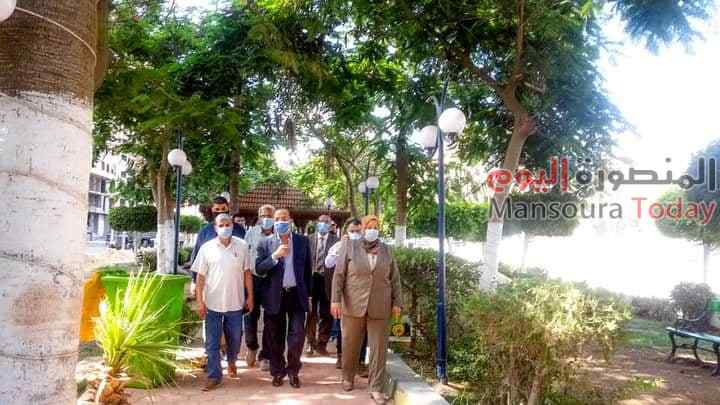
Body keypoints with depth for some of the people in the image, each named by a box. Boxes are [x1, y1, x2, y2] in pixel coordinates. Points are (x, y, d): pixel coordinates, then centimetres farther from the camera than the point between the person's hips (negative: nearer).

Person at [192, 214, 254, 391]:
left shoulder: (242, 246, -1)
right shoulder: (207, 248, -4)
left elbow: (246, 273, 5)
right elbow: (200, 276, 0)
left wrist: (250, 297, 4)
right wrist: (200, 301, -4)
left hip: (235, 302, 1)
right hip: (212, 303, -1)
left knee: (235, 338, 16)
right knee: (212, 342, 4)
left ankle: (231, 361, 44)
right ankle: (214, 376, 16)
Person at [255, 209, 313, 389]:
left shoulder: (303, 241, 2)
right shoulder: (266, 243, -1)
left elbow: (308, 269, 7)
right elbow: (258, 269, -8)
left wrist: (308, 294, 7)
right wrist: (275, 256, -22)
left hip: (296, 294, 0)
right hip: (275, 296, 0)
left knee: (297, 334, -3)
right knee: (276, 338, 9)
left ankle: (293, 370, 16)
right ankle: (277, 372, 26)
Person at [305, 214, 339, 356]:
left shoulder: (335, 240, 0)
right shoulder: (309, 239, 4)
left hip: (328, 280, -1)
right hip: (312, 278, 1)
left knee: (326, 313, 6)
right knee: (311, 313, 9)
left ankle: (321, 343, 21)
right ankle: (311, 343, 24)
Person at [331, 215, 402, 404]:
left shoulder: (386, 250, 9)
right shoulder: (349, 246, 2)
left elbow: (395, 278, 10)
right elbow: (339, 274, -2)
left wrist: (396, 302, 4)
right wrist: (336, 300, -9)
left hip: (380, 308, 1)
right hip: (353, 305, -1)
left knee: (379, 348, 1)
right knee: (350, 345, 11)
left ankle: (376, 388, 9)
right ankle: (348, 377, 32)